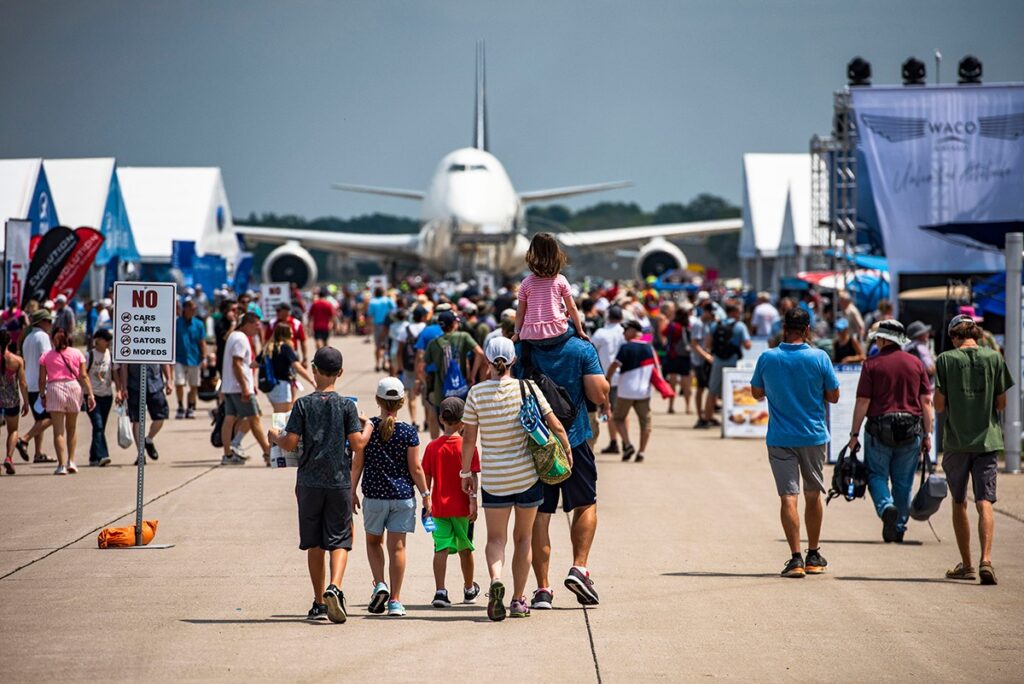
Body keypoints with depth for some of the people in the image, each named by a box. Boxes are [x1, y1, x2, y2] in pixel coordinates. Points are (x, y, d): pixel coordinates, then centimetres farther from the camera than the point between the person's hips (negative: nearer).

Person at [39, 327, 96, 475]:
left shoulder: (46, 356, 3)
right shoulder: (77, 353, 6)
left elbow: (42, 379, 1)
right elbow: (83, 376, 0)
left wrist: (42, 396, 12)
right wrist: (90, 394, 0)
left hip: (54, 388, -2)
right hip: (74, 387, 2)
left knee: (58, 430, -1)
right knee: (72, 427, 19)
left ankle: (62, 465, -9)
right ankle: (71, 461, 14)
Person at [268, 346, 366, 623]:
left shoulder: (303, 404, -2)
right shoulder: (346, 405, -3)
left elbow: (290, 444, -6)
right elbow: (357, 444, -6)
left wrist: (274, 437, 16)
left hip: (309, 482, 1)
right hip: (339, 482, -1)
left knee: (314, 543, 10)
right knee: (339, 540, 2)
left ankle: (319, 603, 13)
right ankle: (334, 587, -22)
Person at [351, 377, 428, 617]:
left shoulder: (368, 427, -6)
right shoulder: (409, 432, -6)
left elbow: (357, 462, -3)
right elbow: (415, 468, -5)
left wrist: (352, 491, 7)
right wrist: (426, 495, 5)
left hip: (374, 496, 0)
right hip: (403, 496, 0)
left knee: (373, 541, 20)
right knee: (397, 546, 2)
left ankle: (380, 584, 1)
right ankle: (395, 600, 2)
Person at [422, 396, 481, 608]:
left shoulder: (432, 447, 0)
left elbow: (427, 477, 4)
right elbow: (471, 477, -11)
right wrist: (473, 501, -9)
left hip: (439, 507, 1)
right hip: (462, 507, -1)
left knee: (441, 548, -3)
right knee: (465, 548, 14)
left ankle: (440, 591, -17)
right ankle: (469, 589, 30)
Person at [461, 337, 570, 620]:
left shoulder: (477, 393, -6)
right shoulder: (527, 388, -6)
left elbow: (469, 438, -2)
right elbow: (556, 426, -5)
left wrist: (466, 472, 10)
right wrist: (567, 455, 10)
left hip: (494, 478, -1)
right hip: (529, 475, 1)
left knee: (496, 538, 10)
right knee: (523, 537, 15)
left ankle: (495, 579, -19)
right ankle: (518, 600, 17)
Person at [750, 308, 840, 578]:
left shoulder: (767, 358, -5)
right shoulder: (819, 358, -9)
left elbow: (757, 393, 8)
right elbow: (833, 396, -2)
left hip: (780, 439, 0)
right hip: (814, 436, 1)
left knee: (789, 497, -2)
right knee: (813, 495, 15)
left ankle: (795, 559, -12)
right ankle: (814, 556, 25)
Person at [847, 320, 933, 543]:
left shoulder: (872, 364, -4)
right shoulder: (915, 363, 6)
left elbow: (863, 402, -7)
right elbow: (926, 401, 4)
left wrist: (854, 434, -1)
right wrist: (927, 435, 10)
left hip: (879, 430, -3)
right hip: (911, 431, 3)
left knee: (877, 475, 9)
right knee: (904, 481, 11)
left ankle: (886, 507, -18)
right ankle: (899, 528, 13)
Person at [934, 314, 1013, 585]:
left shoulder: (945, 360, -4)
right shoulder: (994, 358, 1)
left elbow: (939, 404, -5)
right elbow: (1001, 403, 3)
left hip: (956, 441, 0)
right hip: (987, 439, 0)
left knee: (959, 502, 13)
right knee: (985, 502, -4)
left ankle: (966, 564, 17)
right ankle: (986, 560, -22)